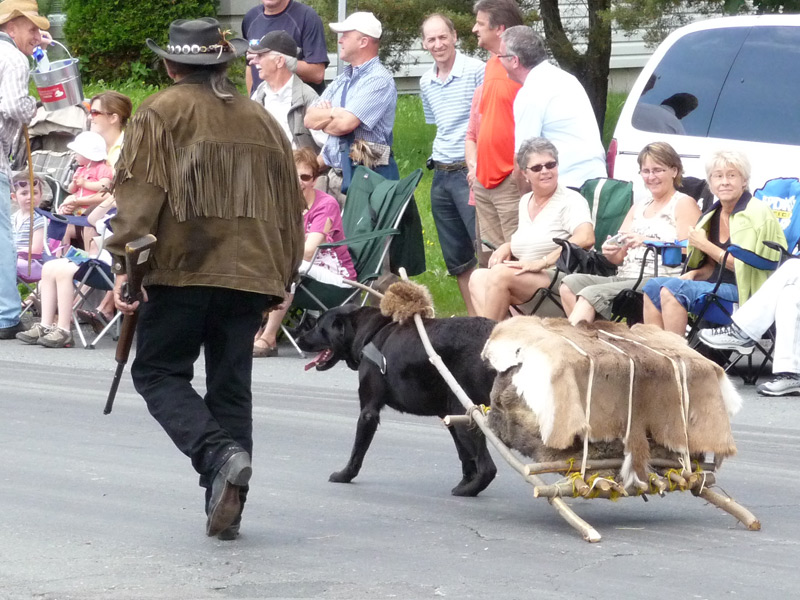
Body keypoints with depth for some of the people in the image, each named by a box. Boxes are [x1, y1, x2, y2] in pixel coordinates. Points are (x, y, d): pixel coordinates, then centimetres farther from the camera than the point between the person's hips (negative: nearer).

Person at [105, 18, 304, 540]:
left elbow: (139, 194, -9)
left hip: (183, 268, -5)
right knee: (232, 386, 10)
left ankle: (219, 455, -19)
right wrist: (282, 278, 27)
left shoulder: (161, 113, 1)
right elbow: (291, 206, 21)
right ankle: (226, 506, 4)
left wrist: (125, 263, -10)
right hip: (251, 274, 5)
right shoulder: (262, 121, 17)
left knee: (159, 372, 5)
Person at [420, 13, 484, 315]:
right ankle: (474, 320, 17)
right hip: (441, 176, 7)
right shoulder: (426, 82, 12)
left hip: (470, 172, -7)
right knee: (456, 257, 10)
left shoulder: (476, 70, -10)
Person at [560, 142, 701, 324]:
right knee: (570, 283, -15)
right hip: (624, 278, 8)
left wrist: (648, 242, -23)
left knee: (591, 294, -27)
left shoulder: (684, 204, 4)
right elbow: (619, 258, 20)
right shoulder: (638, 208, 26)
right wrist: (610, 252, -5)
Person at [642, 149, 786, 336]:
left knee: (673, 288, -24)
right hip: (717, 285, 8)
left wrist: (705, 245, -9)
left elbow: (745, 266, -15)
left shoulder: (756, 213, -9)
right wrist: (694, 273, 0)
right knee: (653, 286, -5)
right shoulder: (715, 214, 14)